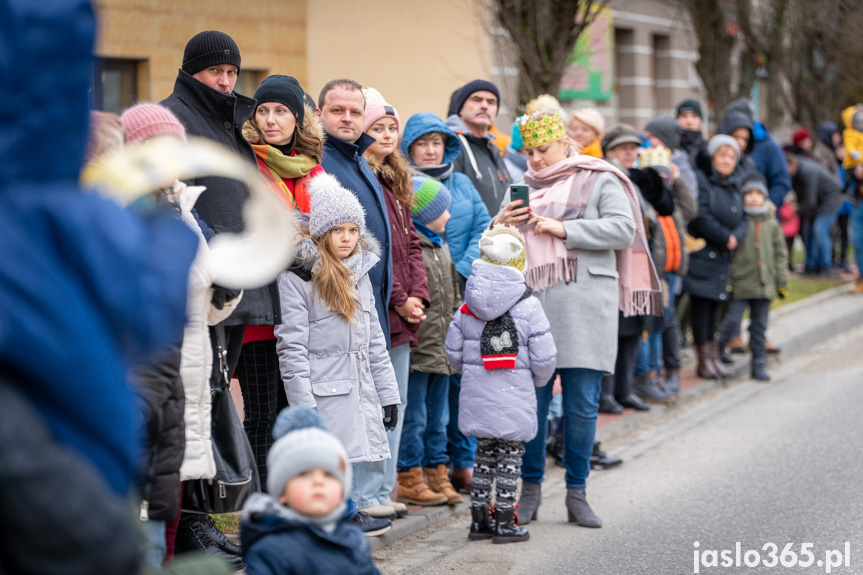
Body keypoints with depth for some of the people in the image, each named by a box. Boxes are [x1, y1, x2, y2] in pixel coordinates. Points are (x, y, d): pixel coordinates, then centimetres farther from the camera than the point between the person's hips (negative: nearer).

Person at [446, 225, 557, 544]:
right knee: (510, 455, 4)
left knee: (484, 452, 15)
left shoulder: (467, 307, 0)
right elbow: (543, 357, -11)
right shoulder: (528, 305, -12)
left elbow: (453, 351, 6)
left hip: (477, 394, 4)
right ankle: (504, 522, 6)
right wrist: (538, 380, 9)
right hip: (514, 397, -4)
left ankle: (479, 519, 19)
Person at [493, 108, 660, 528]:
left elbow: (623, 228, -7)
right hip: (531, 303, 3)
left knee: (582, 404, -2)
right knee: (530, 400, 1)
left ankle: (577, 493, 8)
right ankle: (530, 490, 12)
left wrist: (564, 229, -12)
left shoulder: (599, 180, 7)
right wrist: (500, 224, -2)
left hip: (584, 302, -3)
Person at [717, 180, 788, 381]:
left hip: (764, 285, 4)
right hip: (740, 284, -4)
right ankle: (718, 349, 19)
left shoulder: (771, 224, 8)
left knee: (760, 326, 9)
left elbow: (780, 255, 14)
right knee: (732, 321, -5)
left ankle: (758, 365, 15)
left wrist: (782, 282, 10)